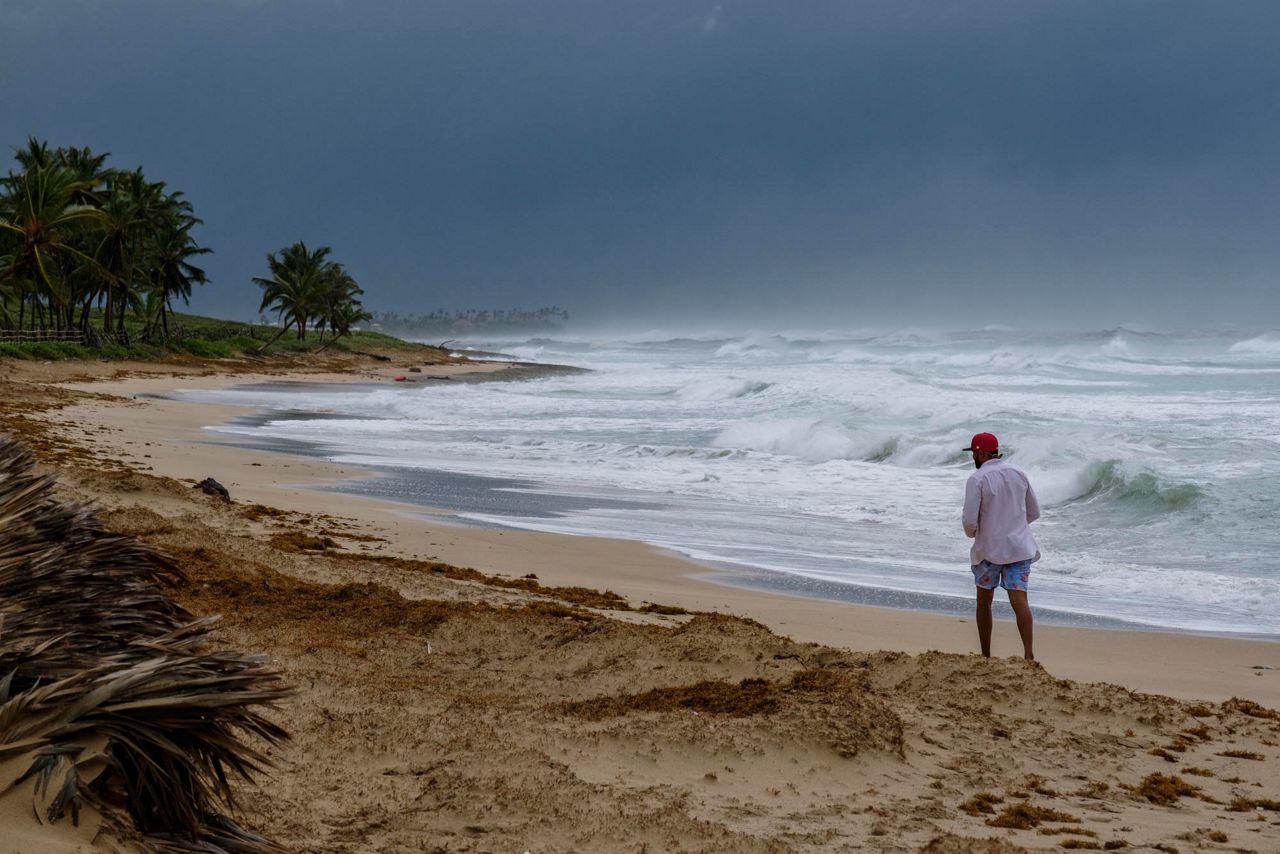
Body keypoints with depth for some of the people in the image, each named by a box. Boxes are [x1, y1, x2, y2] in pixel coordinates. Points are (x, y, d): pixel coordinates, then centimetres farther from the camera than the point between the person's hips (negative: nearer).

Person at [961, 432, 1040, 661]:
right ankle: (1028, 653, -22)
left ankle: (986, 655, 18)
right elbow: (1034, 512, 15)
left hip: (989, 549, -4)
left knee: (984, 602, 13)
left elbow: (970, 521, -16)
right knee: (1019, 601, -5)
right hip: (1019, 547, 4)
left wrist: (972, 533, 7)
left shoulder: (977, 479, -11)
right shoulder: (1018, 475, 7)